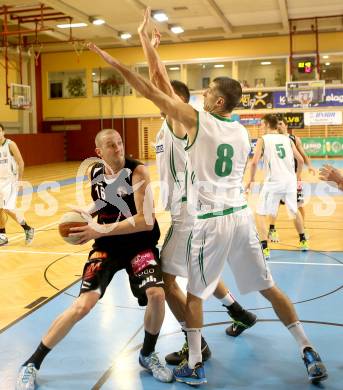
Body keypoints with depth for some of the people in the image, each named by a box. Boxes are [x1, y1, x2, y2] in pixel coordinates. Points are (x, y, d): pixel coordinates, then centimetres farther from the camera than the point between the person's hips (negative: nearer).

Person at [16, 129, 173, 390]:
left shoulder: (137, 171, -17)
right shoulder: (95, 172, -1)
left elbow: (147, 221, -25)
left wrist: (100, 230, -25)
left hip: (139, 244, -2)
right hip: (107, 245, 2)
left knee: (156, 294, -25)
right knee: (82, 306, -11)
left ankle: (148, 355, 7)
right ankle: (31, 364, 8)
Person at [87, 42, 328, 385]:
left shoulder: (197, 120, -8)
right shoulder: (242, 133, 11)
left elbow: (152, 93, -7)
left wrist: (114, 62, -1)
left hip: (211, 220, -6)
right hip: (241, 215, 6)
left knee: (194, 293, 10)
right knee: (268, 287, 15)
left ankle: (194, 367, 16)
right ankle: (309, 353, 21)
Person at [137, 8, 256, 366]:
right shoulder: (171, 121, 11)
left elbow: (159, 77, -19)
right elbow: (158, 80, 18)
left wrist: (144, 37, -12)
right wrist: (152, 46, 18)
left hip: (187, 213, -10)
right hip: (186, 209, 10)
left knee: (166, 279, -5)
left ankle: (197, 346, 8)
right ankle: (240, 313, 39)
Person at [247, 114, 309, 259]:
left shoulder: (263, 140, 1)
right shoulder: (287, 139, 13)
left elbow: (254, 162, -10)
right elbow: (301, 160, 14)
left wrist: (251, 179, 4)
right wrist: (297, 176, 30)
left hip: (273, 182, -5)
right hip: (290, 181, 5)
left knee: (260, 214, 7)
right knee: (294, 211, 26)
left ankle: (264, 248, -4)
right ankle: (303, 241, 38)